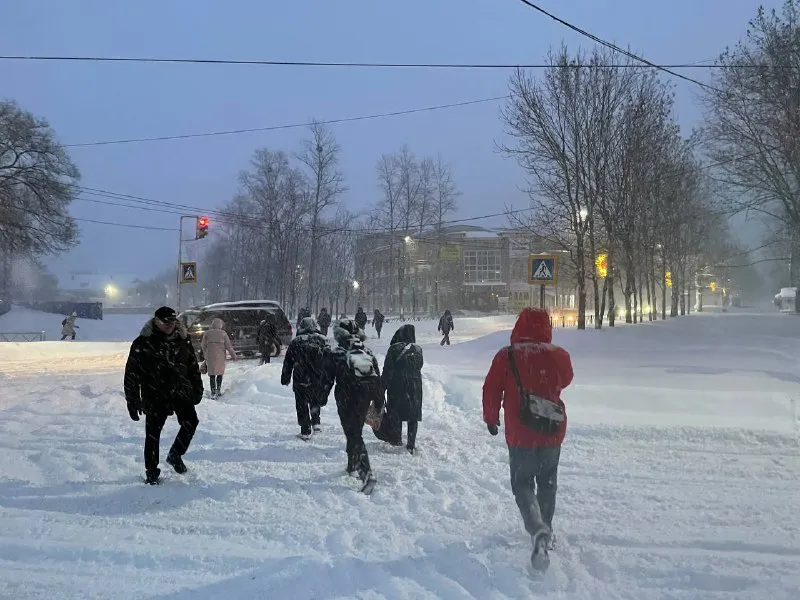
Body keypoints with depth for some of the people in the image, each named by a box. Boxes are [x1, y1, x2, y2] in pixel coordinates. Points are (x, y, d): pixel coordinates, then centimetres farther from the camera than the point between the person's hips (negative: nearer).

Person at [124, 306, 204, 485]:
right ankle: (151, 470, 20)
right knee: (153, 434, 3)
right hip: (155, 395, -3)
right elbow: (131, 373, -5)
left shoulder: (182, 340, 5)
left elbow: (193, 367, 14)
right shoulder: (143, 343, -7)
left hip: (180, 391, 3)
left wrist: (197, 390, 12)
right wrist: (133, 401, -6)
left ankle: (175, 455, 10)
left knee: (190, 421, -13)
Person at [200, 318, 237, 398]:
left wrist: (205, 355, 25)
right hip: (220, 356, -1)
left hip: (210, 356, 1)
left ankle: (213, 392, -2)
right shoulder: (223, 333, -2)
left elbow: (203, 345, 9)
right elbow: (228, 345, -3)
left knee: (212, 374, 5)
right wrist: (233, 355, 5)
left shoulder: (207, 333, 3)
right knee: (220, 373, 15)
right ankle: (218, 390, 10)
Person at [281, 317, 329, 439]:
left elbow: (287, 362, 2)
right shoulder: (322, 340, -1)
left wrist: (285, 378, 10)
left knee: (302, 405, 9)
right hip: (318, 379, 1)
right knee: (316, 401, 25)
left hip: (300, 380, -1)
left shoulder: (295, 342, -2)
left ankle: (305, 431, 10)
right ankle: (316, 421, 14)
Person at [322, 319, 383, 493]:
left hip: (346, 399, -5)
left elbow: (327, 380, -3)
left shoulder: (334, 354, -4)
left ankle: (367, 474, -18)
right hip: (365, 398, 5)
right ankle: (353, 466, 36)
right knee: (355, 432, 22)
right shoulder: (368, 353, 10)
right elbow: (378, 380, 12)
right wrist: (379, 404, 19)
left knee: (353, 435, -5)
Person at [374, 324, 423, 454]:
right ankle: (411, 445, 13)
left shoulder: (394, 349, -14)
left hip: (396, 388, -3)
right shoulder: (418, 350, -3)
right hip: (415, 388, 3)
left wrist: (382, 389, -6)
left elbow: (387, 372, -13)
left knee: (395, 415, 13)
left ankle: (396, 441, 21)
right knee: (413, 417, 11)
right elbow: (419, 368, 8)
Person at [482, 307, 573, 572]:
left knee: (522, 484, 5)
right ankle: (545, 530, 31)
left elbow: (491, 390, -4)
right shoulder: (559, 356, -7)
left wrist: (491, 418, 11)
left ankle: (539, 532, -19)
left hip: (520, 435, -2)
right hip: (553, 431, 2)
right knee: (547, 483, 20)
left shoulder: (506, 357, -12)